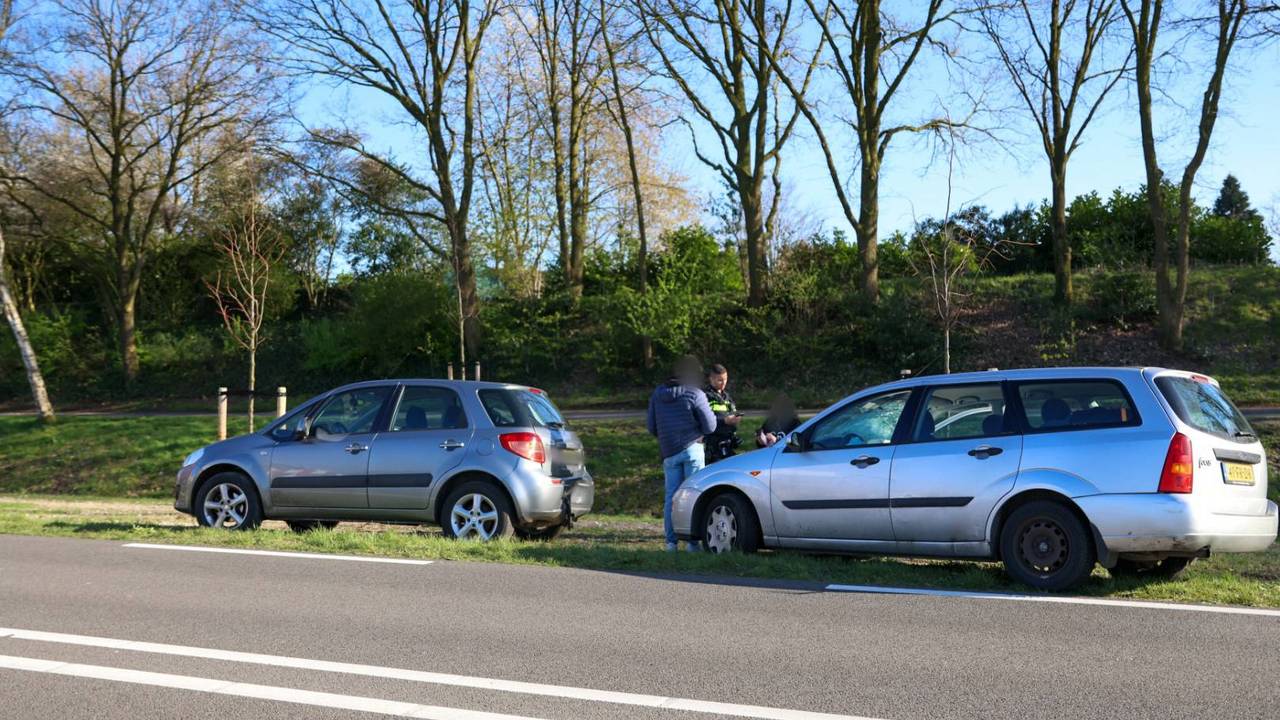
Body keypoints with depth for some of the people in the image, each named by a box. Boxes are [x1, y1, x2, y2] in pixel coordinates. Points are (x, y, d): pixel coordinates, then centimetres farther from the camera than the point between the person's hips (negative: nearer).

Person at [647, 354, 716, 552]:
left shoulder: (657, 393, 7)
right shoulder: (695, 395, -9)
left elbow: (652, 427, 13)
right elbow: (710, 426, -5)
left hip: (668, 453, 4)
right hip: (692, 449, -4)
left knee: (671, 495, 9)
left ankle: (671, 541, 8)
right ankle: (693, 541, -1)